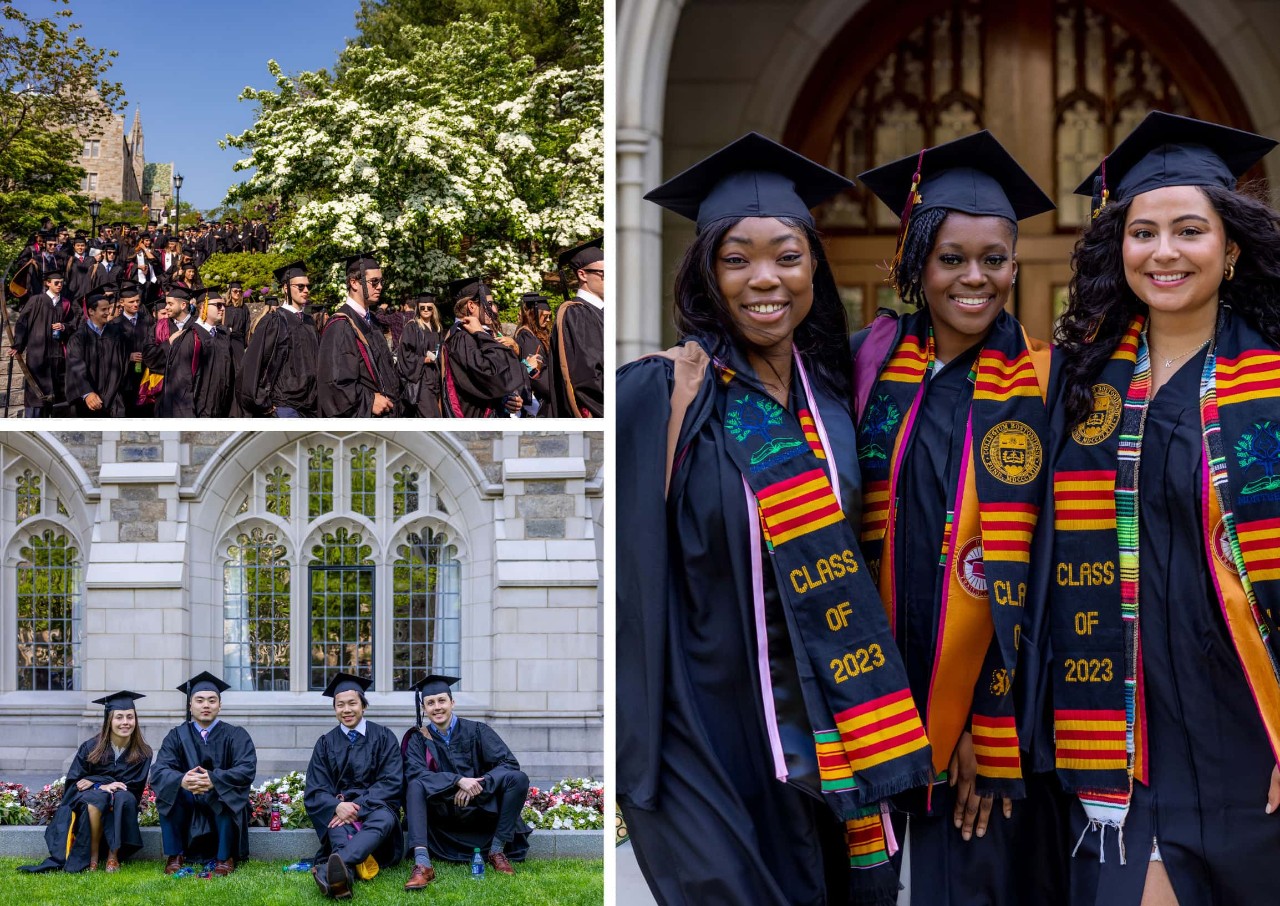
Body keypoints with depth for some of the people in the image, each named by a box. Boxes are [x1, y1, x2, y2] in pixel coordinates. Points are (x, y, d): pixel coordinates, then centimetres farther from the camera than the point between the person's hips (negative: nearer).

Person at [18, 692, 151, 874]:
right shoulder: (90, 748, -5)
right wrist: (103, 786, -23)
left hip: (120, 810, 1)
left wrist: (94, 783, -16)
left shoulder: (143, 753, -4)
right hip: (86, 806, -1)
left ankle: (113, 856, -26)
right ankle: (92, 856, -26)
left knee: (123, 796, -34)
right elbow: (73, 784, -4)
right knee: (97, 797, -35)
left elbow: (134, 788, -5)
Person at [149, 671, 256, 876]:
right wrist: (182, 780, -37)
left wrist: (213, 780, -38)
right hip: (188, 808, 2)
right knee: (168, 790, -25)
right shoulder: (177, 736, 1)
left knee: (226, 793, -32)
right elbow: (159, 771, -14)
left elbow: (247, 769, -20)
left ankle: (225, 858, -20)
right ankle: (174, 856, -16)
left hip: (223, 807, -2)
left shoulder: (235, 735, -4)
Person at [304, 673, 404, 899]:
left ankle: (330, 869, -67)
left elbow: (391, 782, -4)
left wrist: (358, 807, -21)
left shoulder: (384, 737, 7)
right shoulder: (326, 743, 12)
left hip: (376, 807, -1)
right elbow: (315, 791, 4)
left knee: (382, 819, -39)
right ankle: (345, 872, -68)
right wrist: (338, 807, -21)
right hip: (339, 811, 2)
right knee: (337, 821, -37)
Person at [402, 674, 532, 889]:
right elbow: (415, 773, -17)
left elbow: (509, 763, -8)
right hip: (443, 813, 0)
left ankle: (497, 850, -16)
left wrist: (477, 785, -23)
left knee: (518, 779, -23)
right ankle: (422, 864, -44)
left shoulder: (476, 731, 1)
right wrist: (458, 780, -29)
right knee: (416, 786, -29)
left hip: (482, 807, 0)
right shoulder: (418, 739, 3)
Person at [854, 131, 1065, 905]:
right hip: (890, 687, 3)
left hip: (998, 695, -3)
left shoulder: (1043, 386, -5)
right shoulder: (872, 363, 3)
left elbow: (1039, 564, -8)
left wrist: (993, 719, -13)